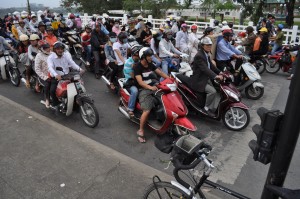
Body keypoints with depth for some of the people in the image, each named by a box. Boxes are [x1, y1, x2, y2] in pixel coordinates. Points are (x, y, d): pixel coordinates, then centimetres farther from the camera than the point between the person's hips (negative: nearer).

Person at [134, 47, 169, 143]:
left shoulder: (150, 65, 9)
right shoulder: (137, 68, -13)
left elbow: (160, 72, 8)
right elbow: (140, 82, -23)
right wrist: (150, 88, -38)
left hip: (153, 85, 8)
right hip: (143, 90, -7)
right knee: (147, 111, -23)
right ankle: (141, 131, -6)